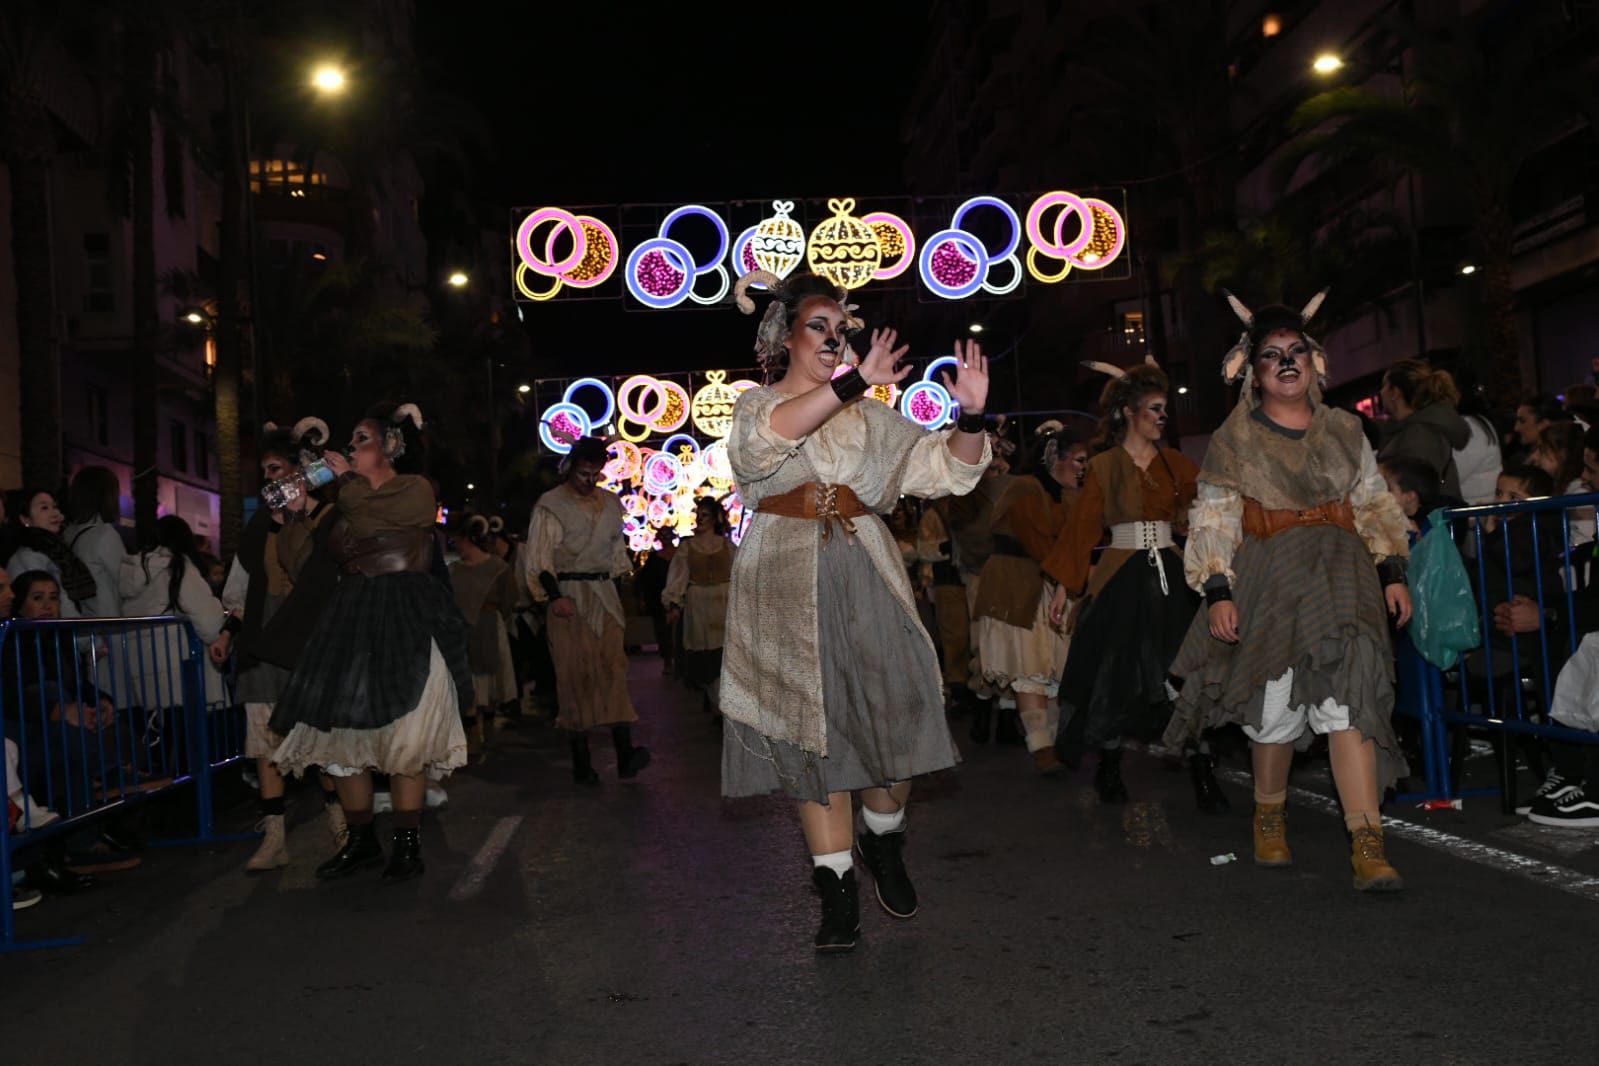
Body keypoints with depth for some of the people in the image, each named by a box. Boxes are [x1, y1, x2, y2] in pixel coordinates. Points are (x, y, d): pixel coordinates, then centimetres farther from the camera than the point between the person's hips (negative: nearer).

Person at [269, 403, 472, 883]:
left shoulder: (415, 490, -1)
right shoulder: (346, 500, 21)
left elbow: (368, 517, -18)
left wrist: (346, 477, -1)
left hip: (404, 624, -7)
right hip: (351, 623, 7)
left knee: (402, 734, -7)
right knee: (339, 732, 2)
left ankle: (407, 844, 2)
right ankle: (361, 841, 12)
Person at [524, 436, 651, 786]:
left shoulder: (611, 503, 13)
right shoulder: (551, 505, -3)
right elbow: (540, 558, -7)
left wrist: (618, 580, 14)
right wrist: (554, 596, -18)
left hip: (604, 593, 4)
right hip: (569, 596, -4)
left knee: (614, 666, -7)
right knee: (576, 673, -3)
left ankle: (625, 752, -14)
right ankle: (581, 763, 0)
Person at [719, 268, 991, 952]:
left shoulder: (870, 417, 14)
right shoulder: (756, 405, 6)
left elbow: (943, 469, 7)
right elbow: (766, 438, -20)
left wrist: (970, 417, -13)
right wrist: (851, 382, -29)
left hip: (864, 579, 2)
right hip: (786, 586, -2)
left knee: (894, 711, -5)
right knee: (811, 729, 0)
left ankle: (883, 842, 24)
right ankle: (837, 887, 9)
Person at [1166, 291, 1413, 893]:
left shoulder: (1344, 430, 14)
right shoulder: (1234, 439, 6)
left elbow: (1375, 505, 16)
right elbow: (1213, 521, 1)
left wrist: (1392, 573, 7)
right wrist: (1218, 590, -8)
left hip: (1341, 573, 1)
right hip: (1270, 577, -1)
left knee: (1345, 692, -13)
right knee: (1276, 701, 1)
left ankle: (1368, 844, -18)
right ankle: (1269, 816, 26)